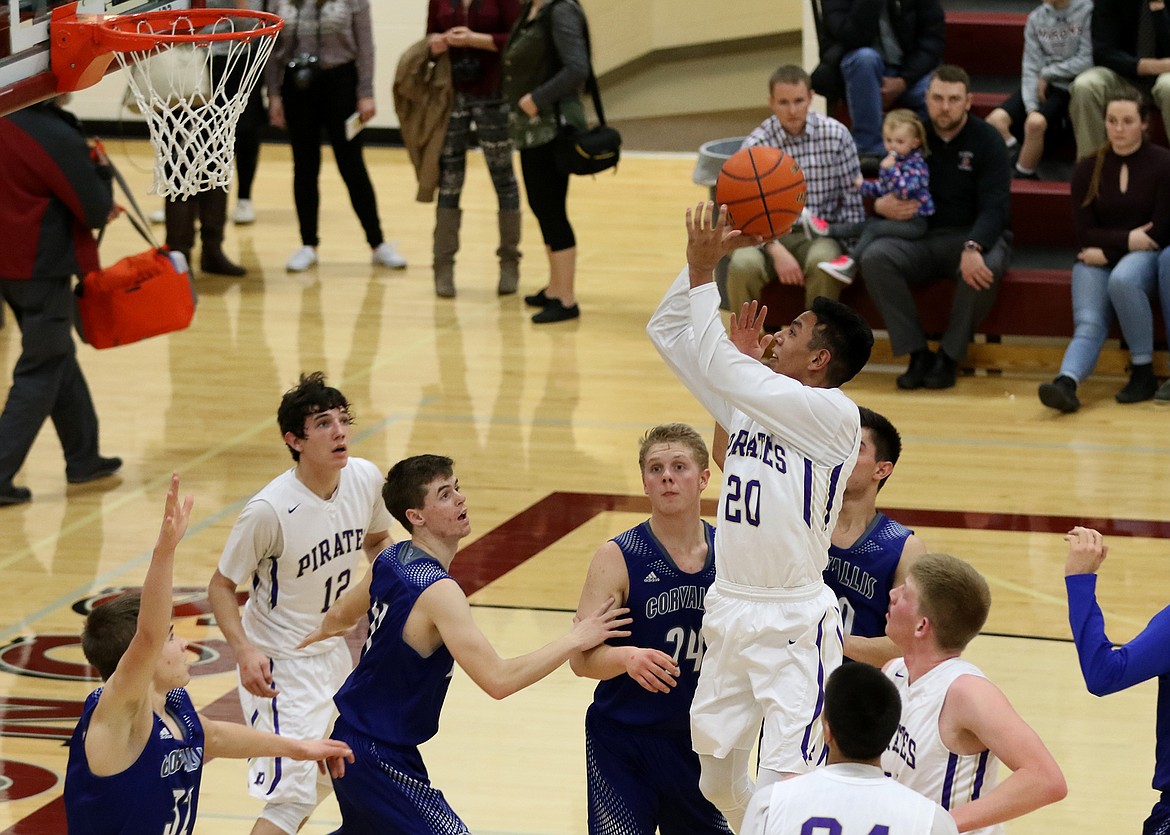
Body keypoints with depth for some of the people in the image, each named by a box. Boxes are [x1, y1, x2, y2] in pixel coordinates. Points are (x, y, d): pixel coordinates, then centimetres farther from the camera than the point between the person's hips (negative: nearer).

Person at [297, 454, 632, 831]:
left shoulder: (389, 560, 1)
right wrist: (575, 640, -25)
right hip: (379, 757, -10)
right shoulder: (438, 591, -27)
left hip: (351, 733, 10)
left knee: (362, 828, 31)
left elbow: (340, 616, 21)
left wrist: (320, 632, 45)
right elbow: (498, 680, -33)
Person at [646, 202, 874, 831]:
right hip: (729, 609, 8)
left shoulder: (834, 415, -14)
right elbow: (666, 331, 11)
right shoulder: (748, 401, 8)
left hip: (795, 622, -8)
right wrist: (702, 259, -2)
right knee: (717, 775, 14)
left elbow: (722, 366, -22)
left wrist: (703, 271, -18)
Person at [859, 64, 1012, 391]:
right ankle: (918, 355, -24)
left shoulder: (986, 140, -3)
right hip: (921, 238, 3)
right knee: (874, 258, -26)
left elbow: (995, 206, -13)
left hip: (975, 237, -3)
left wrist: (973, 248, -33)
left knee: (985, 268, -39)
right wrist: (880, 205, -11)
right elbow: (886, 192, 17)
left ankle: (949, 357, -19)